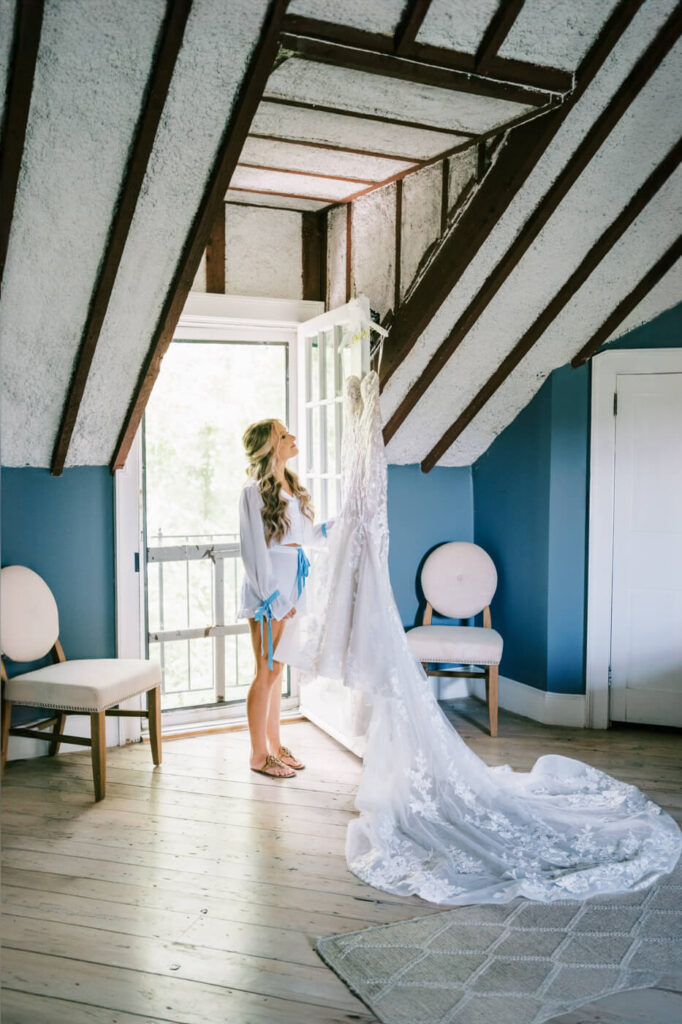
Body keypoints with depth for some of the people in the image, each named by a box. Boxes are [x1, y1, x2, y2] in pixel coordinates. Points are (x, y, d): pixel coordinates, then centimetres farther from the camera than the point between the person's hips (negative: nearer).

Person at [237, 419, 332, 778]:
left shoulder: (293, 487, 12)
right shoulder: (254, 491, -11)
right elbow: (254, 549, -14)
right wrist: (273, 596, -17)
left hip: (291, 585, 8)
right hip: (268, 586, -8)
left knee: (276, 670, 15)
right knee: (267, 671, -1)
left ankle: (274, 745, 25)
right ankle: (259, 755, 11)